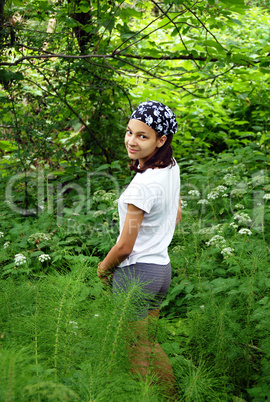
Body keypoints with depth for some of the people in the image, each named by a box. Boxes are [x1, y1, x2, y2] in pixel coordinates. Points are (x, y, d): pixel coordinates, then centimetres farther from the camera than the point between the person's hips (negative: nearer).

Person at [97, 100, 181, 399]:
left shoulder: (143, 184, -26)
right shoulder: (171, 168, 0)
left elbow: (124, 246, -19)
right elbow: (177, 216, 16)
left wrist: (103, 267, -1)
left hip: (136, 273, -9)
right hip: (162, 268, 9)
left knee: (136, 353, 8)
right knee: (149, 344, 24)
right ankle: (173, 396, 36)